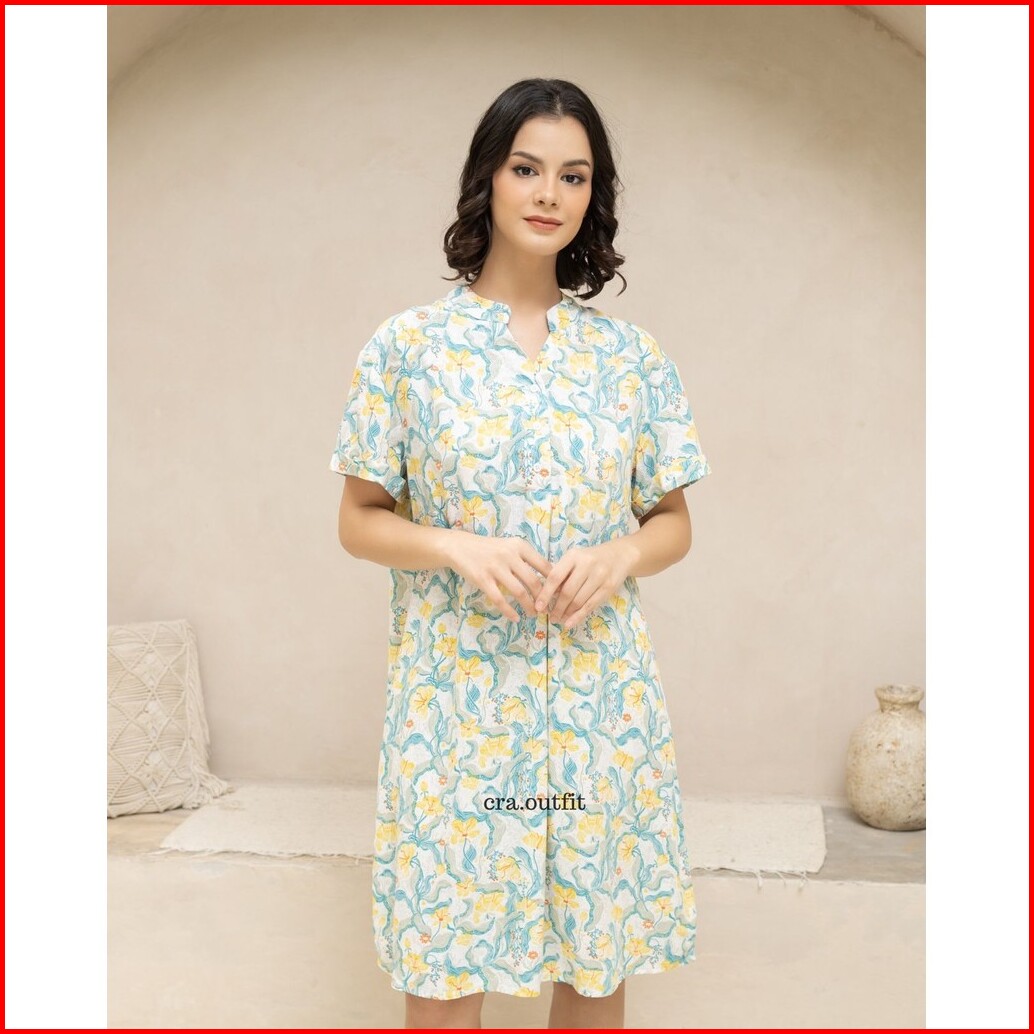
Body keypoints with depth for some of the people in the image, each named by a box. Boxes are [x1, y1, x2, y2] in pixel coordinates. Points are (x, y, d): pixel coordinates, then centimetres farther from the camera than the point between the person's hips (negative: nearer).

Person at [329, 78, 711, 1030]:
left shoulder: (632, 355, 4)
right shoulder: (407, 345, -1)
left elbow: (674, 522, 10)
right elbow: (358, 521, 2)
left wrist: (618, 557, -12)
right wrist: (458, 547, -16)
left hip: (602, 697, 2)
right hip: (455, 695, -1)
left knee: (599, 957, 12)